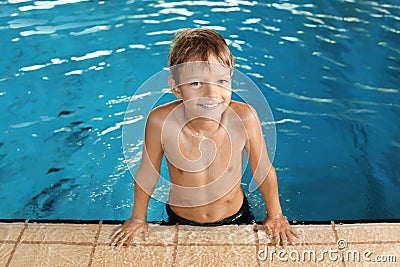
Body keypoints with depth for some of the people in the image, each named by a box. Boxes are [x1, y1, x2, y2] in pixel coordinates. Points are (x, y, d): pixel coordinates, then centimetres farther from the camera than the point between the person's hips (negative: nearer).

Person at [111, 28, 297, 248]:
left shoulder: (244, 117, -30)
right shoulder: (161, 121, -30)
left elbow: (263, 171, -13)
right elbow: (147, 173, -12)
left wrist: (275, 216, 0)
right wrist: (138, 219, 2)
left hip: (235, 218, 1)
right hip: (180, 221, 0)